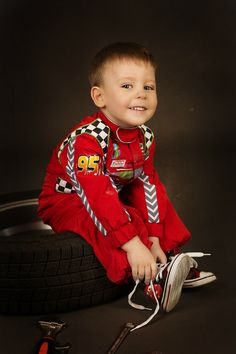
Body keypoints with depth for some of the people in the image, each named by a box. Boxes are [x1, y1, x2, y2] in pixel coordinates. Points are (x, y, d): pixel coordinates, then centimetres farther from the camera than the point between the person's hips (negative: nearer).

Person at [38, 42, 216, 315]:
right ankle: (153, 279, -32)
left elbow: (147, 185, -5)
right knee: (104, 221, -35)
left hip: (115, 196, 8)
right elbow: (98, 197, -38)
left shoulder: (144, 137, -7)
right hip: (66, 201, -8)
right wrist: (132, 244, -42)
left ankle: (170, 257, 0)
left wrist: (153, 236, -13)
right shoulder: (87, 139, -34)